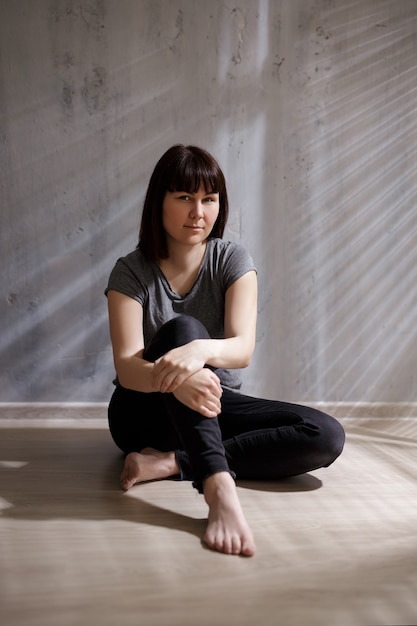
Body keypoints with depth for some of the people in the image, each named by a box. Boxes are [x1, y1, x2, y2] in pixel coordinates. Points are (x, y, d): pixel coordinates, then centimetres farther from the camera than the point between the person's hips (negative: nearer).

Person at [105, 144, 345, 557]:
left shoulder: (233, 261, -5)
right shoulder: (131, 272, -9)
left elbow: (243, 349, -21)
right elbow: (126, 367, -22)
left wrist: (201, 351, -46)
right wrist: (174, 379, -46)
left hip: (214, 407, 3)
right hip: (144, 411, -2)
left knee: (326, 436, -21)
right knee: (182, 328, -34)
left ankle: (170, 463, -27)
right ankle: (219, 489, -47)